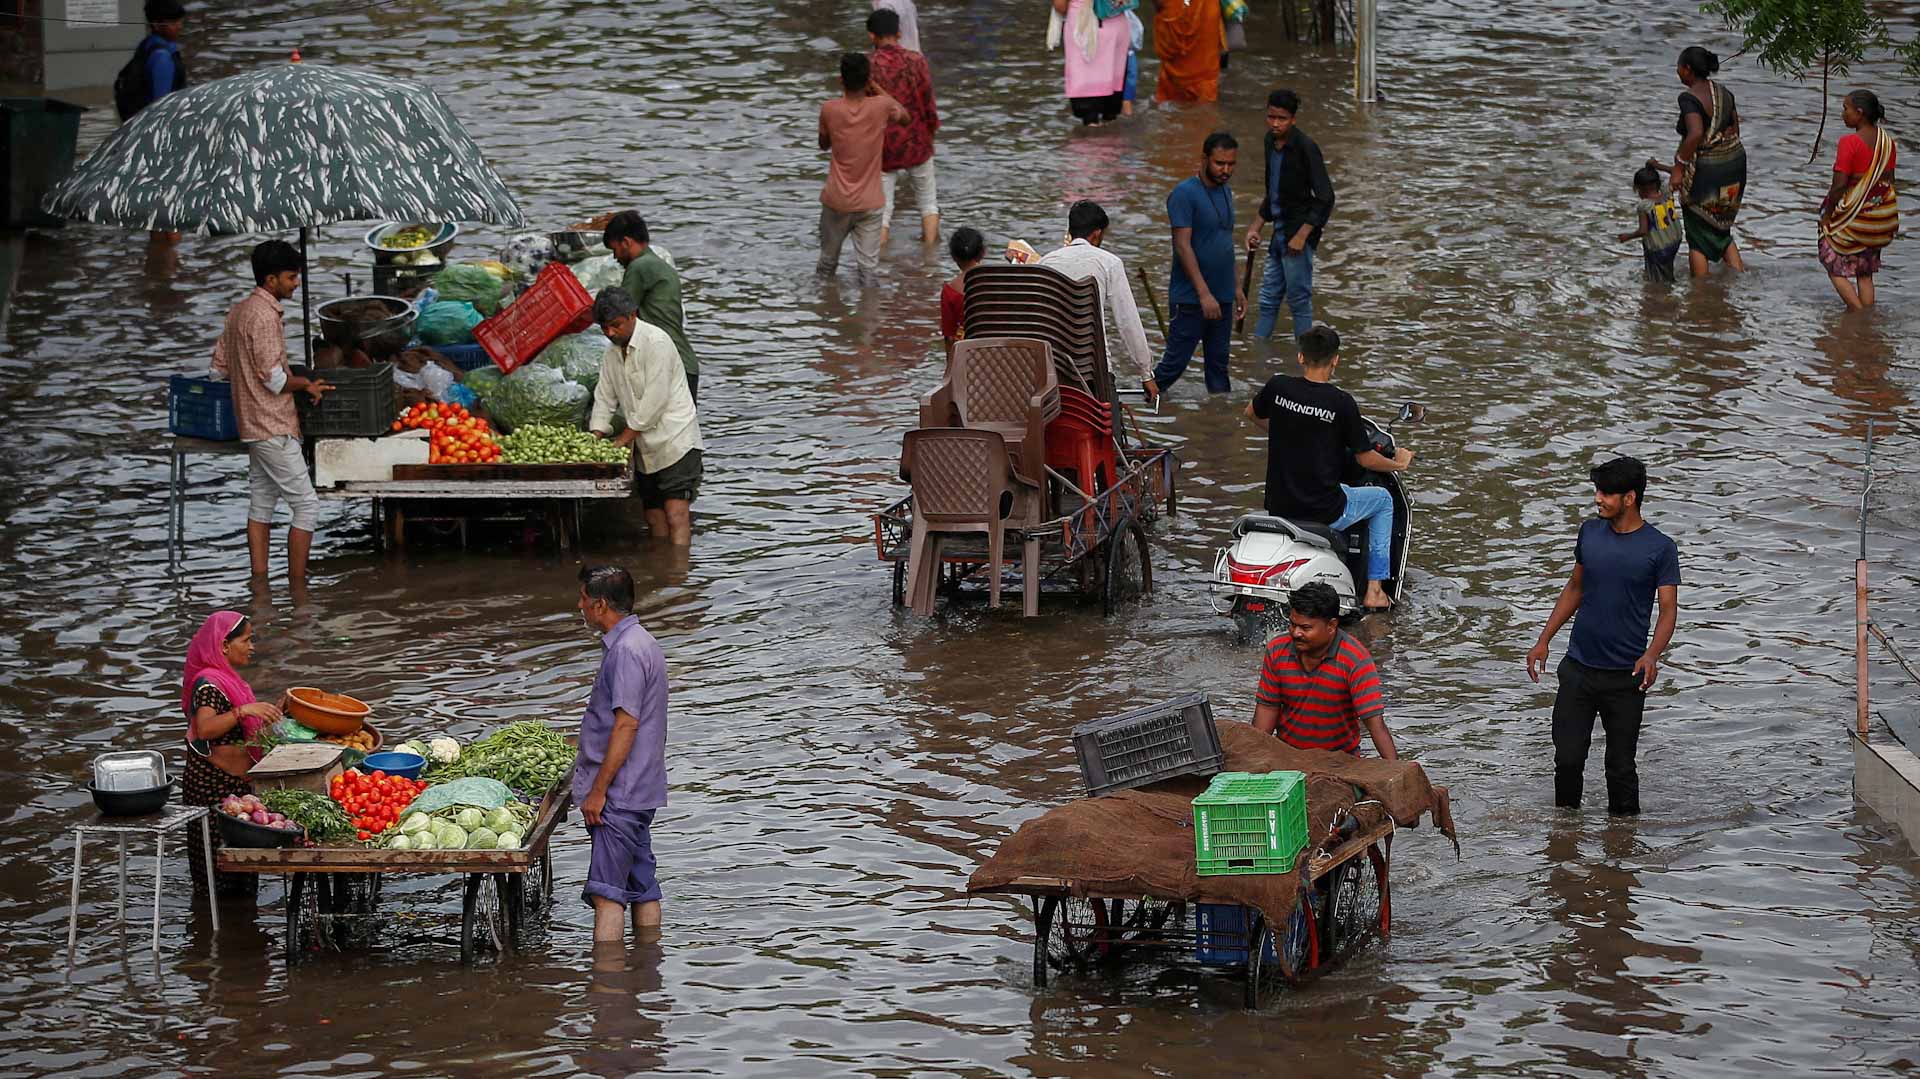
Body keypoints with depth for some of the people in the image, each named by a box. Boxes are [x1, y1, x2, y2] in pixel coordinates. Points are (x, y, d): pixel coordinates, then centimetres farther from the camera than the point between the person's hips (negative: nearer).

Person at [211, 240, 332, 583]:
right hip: (273, 428, -10)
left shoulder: (238, 311, 11)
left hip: (252, 426, 10)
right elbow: (275, 379, -20)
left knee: (262, 504, 11)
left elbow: (220, 368, 17)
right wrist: (306, 384, -4)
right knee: (306, 506, -6)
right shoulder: (266, 316, -19)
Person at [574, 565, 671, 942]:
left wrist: (598, 790, -20)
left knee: (607, 893, -13)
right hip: (639, 792, 10)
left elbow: (626, 724, -22)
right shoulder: (643, 643, 16)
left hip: (620, 796, -10)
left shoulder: (626, 651, -17)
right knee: (642, 888, 12)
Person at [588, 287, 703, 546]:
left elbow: (655, 400, -18)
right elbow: (604, 399, 12)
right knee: (654, 520, 6)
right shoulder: (611, 354, 12)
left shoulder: (656, 342, -14)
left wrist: (623, 439, -14)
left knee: (676, 515, -16)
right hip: (647, 450, 8)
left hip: (675, 441, -8)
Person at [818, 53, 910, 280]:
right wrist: (876, 89, 9)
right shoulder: (881, 107, -13)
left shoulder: (829, 110, -12)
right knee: (869, 268, 3)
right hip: (870, 203, -1)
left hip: (836, 202, 1)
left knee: (827, 264, 17)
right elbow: (905, 118, 10)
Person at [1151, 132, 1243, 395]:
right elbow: (1183, 246, -20)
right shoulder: (1184, 194, -15)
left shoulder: (1225, 193, 11)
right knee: (1175, 363, -4)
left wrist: (1236, 288, 19)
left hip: (1221, 298, 8)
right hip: (1190, 301, -8)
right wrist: (1204, 294, -25)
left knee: (1218, 365, 12)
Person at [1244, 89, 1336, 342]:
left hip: (1299, 230, -8)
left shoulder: (1305, 148, -17)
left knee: (1299, 299, -3)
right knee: (1268, 298, 13)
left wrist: (1301, 236, -20)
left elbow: (1325, 198, -18)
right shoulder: (1271, 142, 8)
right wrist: (1255, 227, 17)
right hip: (1280, 230, 8)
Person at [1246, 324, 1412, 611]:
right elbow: (1365, 459, -6)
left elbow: (1252, 413, 18)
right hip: (1323, 511, -4)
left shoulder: (1277, 387, -5)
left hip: (1279, 507, 4)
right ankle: (1374, 590, 20)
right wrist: (1398, 464, 15)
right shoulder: (1341, 402, -16)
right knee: (1382, 500, 24)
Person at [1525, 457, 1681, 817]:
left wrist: (1652, 655, -28)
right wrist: (1543, 641, 13)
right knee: (1567, 759, 2)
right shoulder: (1590, 533, 5)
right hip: (1578, 668, 4)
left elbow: (1668, 609, -10)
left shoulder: (1659, 548, -8)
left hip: (1626, 676, -4)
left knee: (1621, 766, 4)